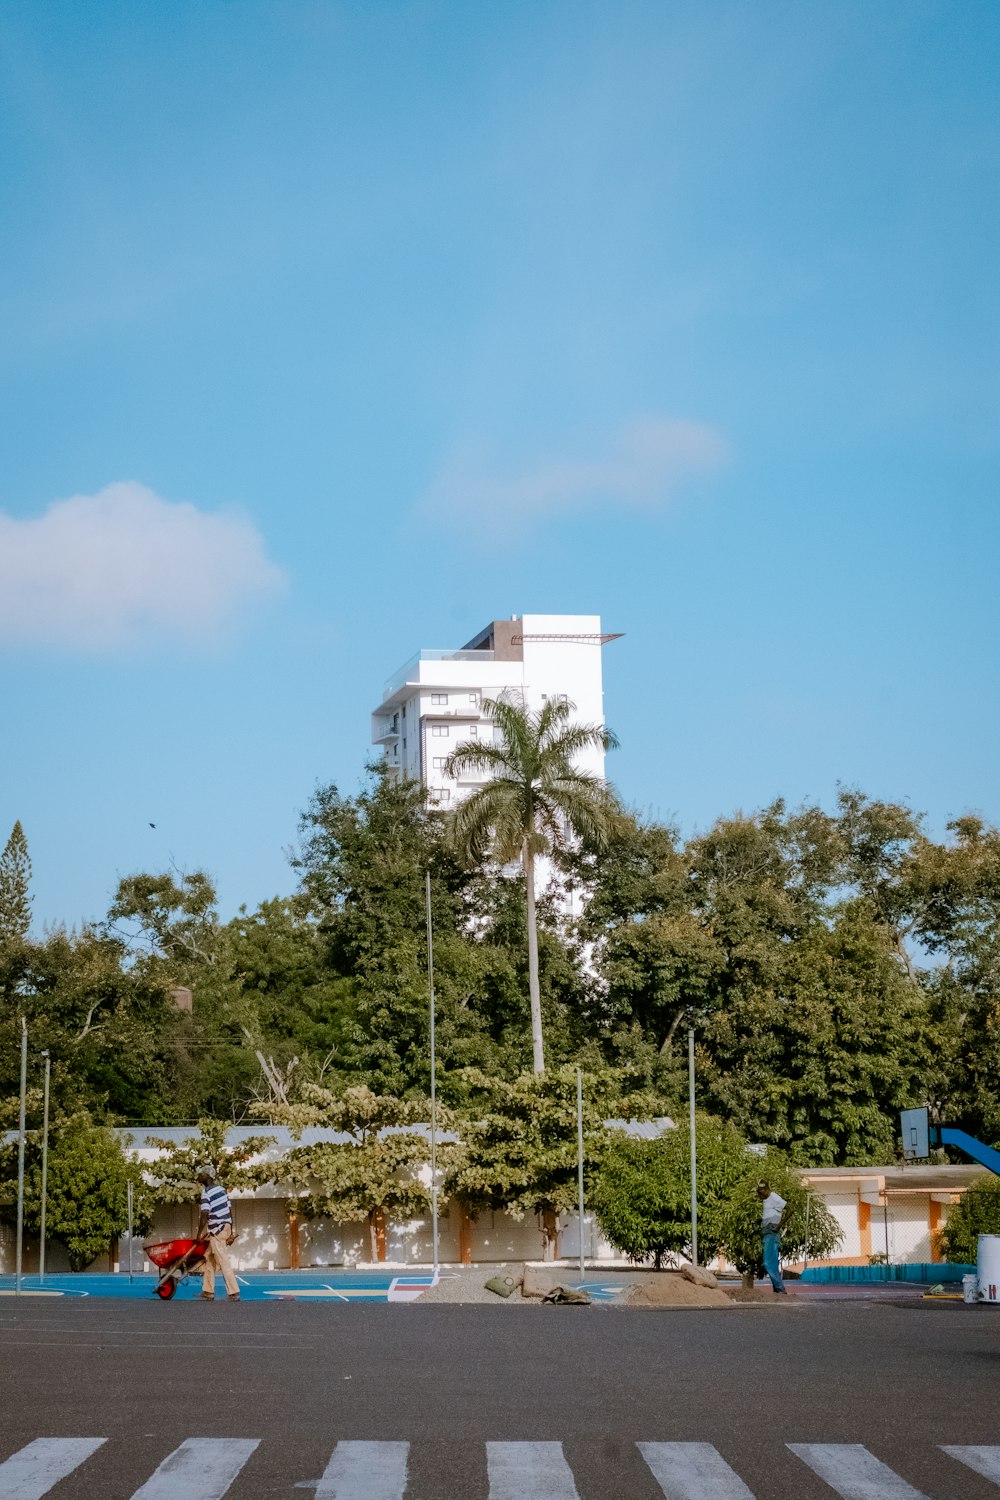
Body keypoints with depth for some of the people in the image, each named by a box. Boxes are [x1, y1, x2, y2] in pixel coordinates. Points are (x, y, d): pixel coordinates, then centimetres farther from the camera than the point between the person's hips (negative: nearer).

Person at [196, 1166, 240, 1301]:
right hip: (226, 1227, 9)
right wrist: (230, 1232, 17)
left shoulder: (206, 1192, -13)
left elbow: (205, 1215, -20)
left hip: (217, 1229, -9)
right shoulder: (222, 1189, 12)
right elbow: (230, 1210, 13)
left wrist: (199, 1234, -12)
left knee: (223, 1261, -6)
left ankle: (234, 1293, -9)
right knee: (209, 1258, 16)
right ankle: (208, 1291, 18)